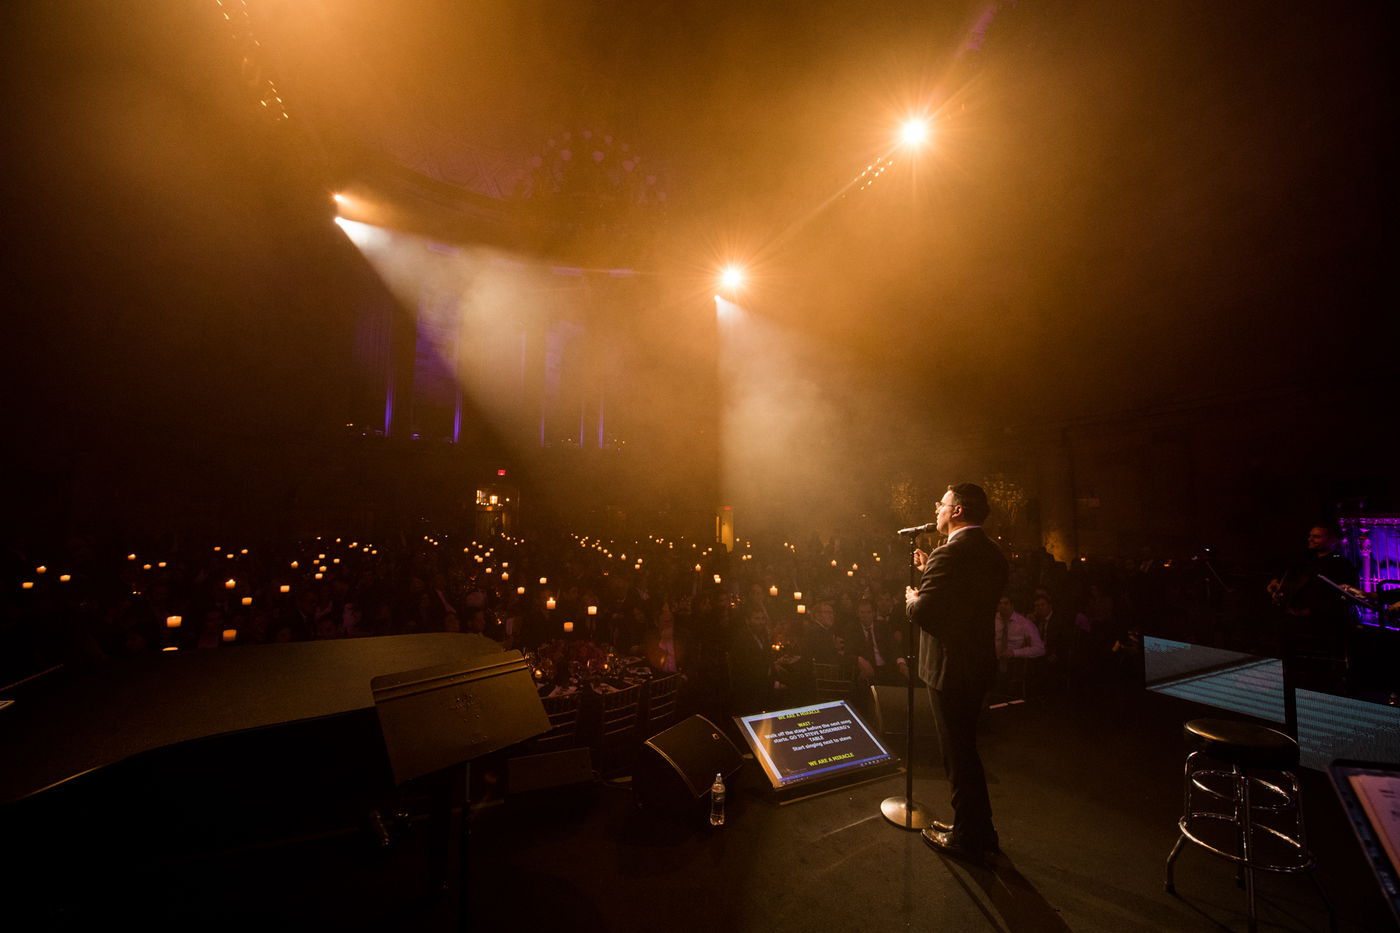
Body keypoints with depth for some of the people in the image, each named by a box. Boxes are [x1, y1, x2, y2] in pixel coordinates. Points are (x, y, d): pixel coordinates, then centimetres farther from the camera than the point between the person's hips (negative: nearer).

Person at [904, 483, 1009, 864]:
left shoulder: (949, 553, -24)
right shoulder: (992, 552, 7)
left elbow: (923, 612, -27)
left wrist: (912, 598, -6)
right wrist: (930, 571, 13)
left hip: (951, 667, -10)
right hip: (979, 662, 10)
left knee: (958, 754, 8)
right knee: (965, 749, 24)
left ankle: (968, 839, 25)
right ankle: (980, 832, 39)